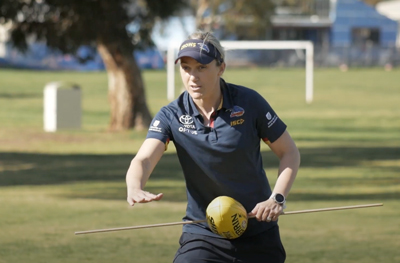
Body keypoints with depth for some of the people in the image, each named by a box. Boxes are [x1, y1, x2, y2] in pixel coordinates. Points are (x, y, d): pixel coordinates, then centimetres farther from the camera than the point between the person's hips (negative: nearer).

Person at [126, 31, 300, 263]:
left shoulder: (249, 102, -10)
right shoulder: (171, 116, -8)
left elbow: (290, 152, -1)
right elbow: (144, 159, -23)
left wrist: (277, 199, -16)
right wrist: (135, 189, -46)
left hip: (258, 233, 0)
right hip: (203, 234, 0)